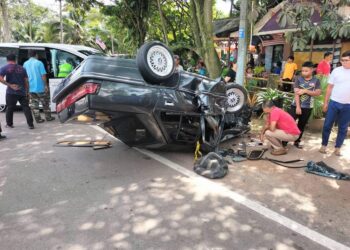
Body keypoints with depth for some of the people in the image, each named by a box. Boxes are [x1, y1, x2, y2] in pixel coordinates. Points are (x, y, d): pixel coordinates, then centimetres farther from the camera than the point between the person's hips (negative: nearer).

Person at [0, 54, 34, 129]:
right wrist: (27, 91, 14)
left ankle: (9, 124, 22)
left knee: (10, 108, 11)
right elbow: (26, 81, 8)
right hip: (22, 92, 2)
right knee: (26, 107, 3)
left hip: (11, 92, -2)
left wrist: (9, 85, -11)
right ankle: (30, 124, -2)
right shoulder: (22, 68, 7)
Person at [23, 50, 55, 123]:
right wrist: (46, 85, -7)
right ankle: (48, 117, 16)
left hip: (31, 88, 4)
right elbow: (43, 75, -13)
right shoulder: (39, 63, -8)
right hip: (40, 87, -4)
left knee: (34, 104, 8)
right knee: (45, 103, 10)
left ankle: (38, 119, 9)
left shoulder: (25, 64, 6)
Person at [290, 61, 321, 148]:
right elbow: (296, 93, -10)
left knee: (302, 125, 13)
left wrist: (305, 91, -20)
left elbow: (318, 93, -10)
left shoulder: (316, 81, -1)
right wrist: (298, 106, -15)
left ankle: (297, 141, 27)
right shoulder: (298, 79, -5)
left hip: (308, 107, 2)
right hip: (296, 105, -2)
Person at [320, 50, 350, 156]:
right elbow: (330, 87, 3)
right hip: (334, 103, 0)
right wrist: (325, 102, 3)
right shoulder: (336, 71, -3)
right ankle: (324, 145, 19)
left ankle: (338, 148, 23)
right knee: (327, 125, 4)